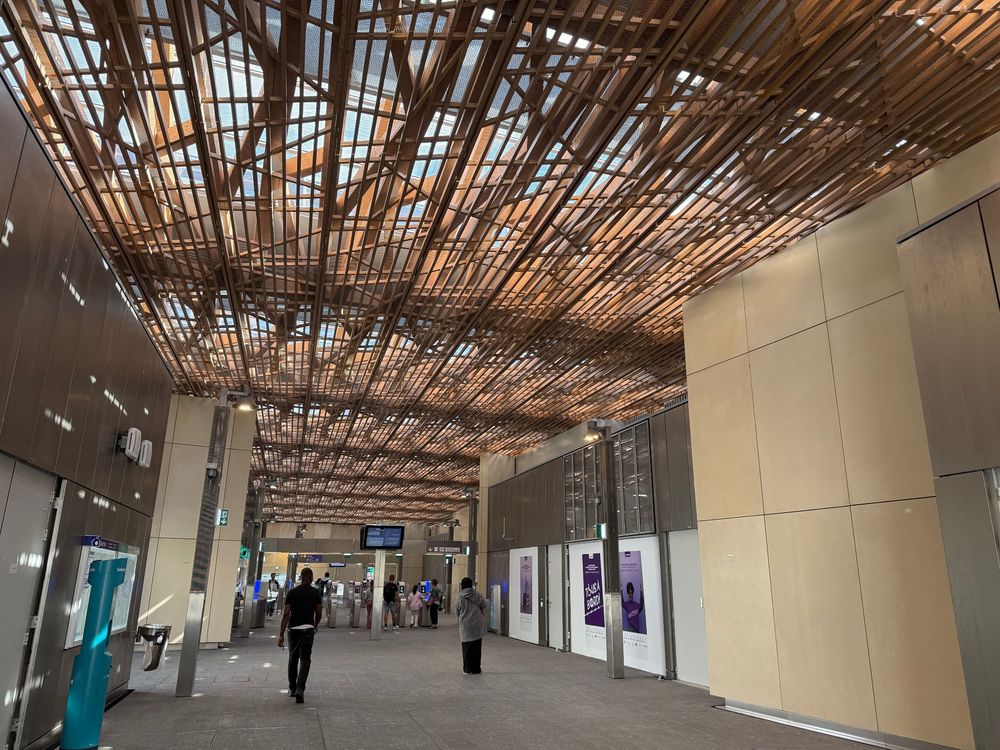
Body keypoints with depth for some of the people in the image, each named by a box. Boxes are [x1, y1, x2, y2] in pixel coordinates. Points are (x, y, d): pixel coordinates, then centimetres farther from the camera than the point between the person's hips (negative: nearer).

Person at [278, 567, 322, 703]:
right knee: (305, 659, -2)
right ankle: (300, 689, -19)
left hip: (293, 629, 2)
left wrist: (281, 634, -5)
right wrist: (315, 626, 22)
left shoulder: (292, 592, 0)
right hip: (308, 629, -2)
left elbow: (286, 614, -6)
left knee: (293, 659, 17)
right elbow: (319, 614, 2)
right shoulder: (316, 592, -1)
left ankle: (292, 688, 27)